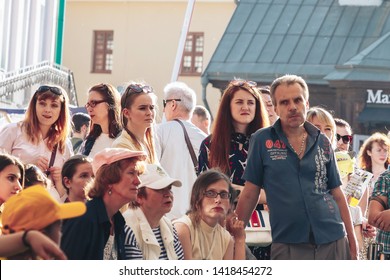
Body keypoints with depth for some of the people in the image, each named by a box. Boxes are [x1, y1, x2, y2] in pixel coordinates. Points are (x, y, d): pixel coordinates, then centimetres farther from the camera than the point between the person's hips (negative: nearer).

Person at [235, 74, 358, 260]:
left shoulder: (323, 143, 7)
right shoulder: (262, 140, 0)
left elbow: (337, 195, 11)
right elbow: (250, 194, 2)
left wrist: (352, 241, 7)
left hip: (333, 242, 2)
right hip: (288, 245, -2)